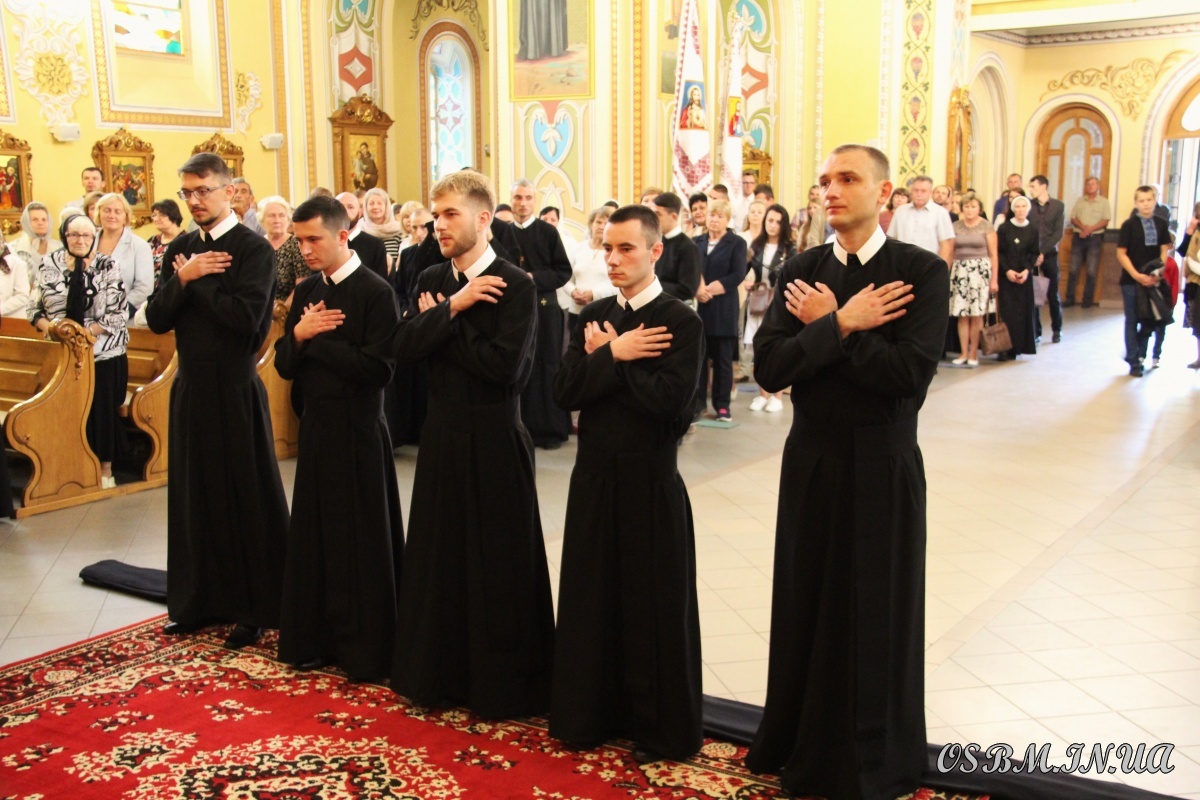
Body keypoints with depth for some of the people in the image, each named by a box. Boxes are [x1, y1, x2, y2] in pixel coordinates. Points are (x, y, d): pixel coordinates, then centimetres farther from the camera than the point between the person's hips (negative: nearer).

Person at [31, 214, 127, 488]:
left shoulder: (108, 267, -2)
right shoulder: (49, 265, 4)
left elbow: (117, 315, -8)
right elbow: (34, 308, 8)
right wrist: (50, 327, -12)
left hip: (104, 354, -2)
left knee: (103, 410, 3)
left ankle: (105, 468, 17)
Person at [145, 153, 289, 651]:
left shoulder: (253, 247, -9)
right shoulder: (179, 250, 10)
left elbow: (247, 316, -23)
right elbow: (156, 320, 4)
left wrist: (194, 281, -11)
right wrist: (184, 279, -13)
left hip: (235, 389, -6)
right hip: (190, 386, 7)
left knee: (246, 496, 3)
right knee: (194, 493, 13)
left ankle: (253, 609, 14)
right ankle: (201, 600, 27)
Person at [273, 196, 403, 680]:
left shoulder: (375, 292, -11)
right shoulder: (306, 291, 9)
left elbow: (378, 368, -19)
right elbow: (284, 365, 9)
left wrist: (318, 340, -13)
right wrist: (299, 335, -11)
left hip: (358, 431, -6)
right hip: (315, 427, 7)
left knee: (361, 541, 2)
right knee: (314, 536, 13)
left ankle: (366, 650, 15)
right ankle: (317, 639, 26)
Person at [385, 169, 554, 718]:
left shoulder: (516, 286, -11)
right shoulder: (430, 282, 8)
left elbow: (506, 365, -23)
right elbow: (402, 348, -5)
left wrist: (440, 325, -13)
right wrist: (452, 309, -17)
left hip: (494, 441, -6)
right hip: (442, 437, 6)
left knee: (497, 562, 3)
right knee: (438, 557, 13)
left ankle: (501, 684, 18)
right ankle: (440, 673, 28)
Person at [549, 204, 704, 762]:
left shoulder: (681, 322, -8)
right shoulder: (592, 319, 8)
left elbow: (668, 401, -21)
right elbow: (564, 392, -3)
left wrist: (604, 358, -12)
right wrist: (616, 355, -16)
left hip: (650, 483, -5)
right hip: (594, 477, 5)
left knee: (653, 606, 4)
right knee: (592, 598, 12)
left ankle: (660, 730, 19)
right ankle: (593, 714, 27)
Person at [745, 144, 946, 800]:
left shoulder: (922, 272, -9)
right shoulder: (801, 272, 2)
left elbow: (909, 376, -22)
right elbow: (768, 367, -9)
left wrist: (826, 325, -14)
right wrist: (843, 324, -17)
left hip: (882, 467, -3)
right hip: (811, 462, 3)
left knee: (876, 613, 8)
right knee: (805, 605, 11)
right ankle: (801, 746, 29)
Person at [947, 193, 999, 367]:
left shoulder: (986, 226, 3)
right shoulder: (956, 226, 9)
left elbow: (993, 254, 1)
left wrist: (994, 279, -4)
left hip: (980, 270, -2)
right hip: (959, 270, 2)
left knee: (977, 315, -2)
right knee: (962, 315, 1)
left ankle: (973, 353, 5)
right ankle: (963, 353, 8)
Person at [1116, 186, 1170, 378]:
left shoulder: (1161, 224, 3)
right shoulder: (1129, 225, -6)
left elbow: (1164, 251, 6)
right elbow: (1121, 253, -7)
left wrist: (1158, 274, -9)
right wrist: (1137, 275, -15)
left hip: (1152, 280, 3)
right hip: (1131, 280, -3)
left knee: (1150, 320, 8)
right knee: (1132, 321, 4)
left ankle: (1138, 354, 28)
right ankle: (1134, 363, 13)